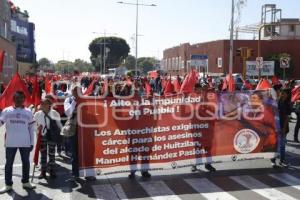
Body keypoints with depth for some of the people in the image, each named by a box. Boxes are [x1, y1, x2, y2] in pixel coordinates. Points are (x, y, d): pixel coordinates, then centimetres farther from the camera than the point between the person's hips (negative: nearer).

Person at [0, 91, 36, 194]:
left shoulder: (28, 112, 5)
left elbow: (31, 128, 7)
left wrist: (32, 142, 4)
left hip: (25, 143, 1)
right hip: (10, 143, -1)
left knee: (26, 162, 10)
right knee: (9, 163, 6)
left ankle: (26, 182, 24)